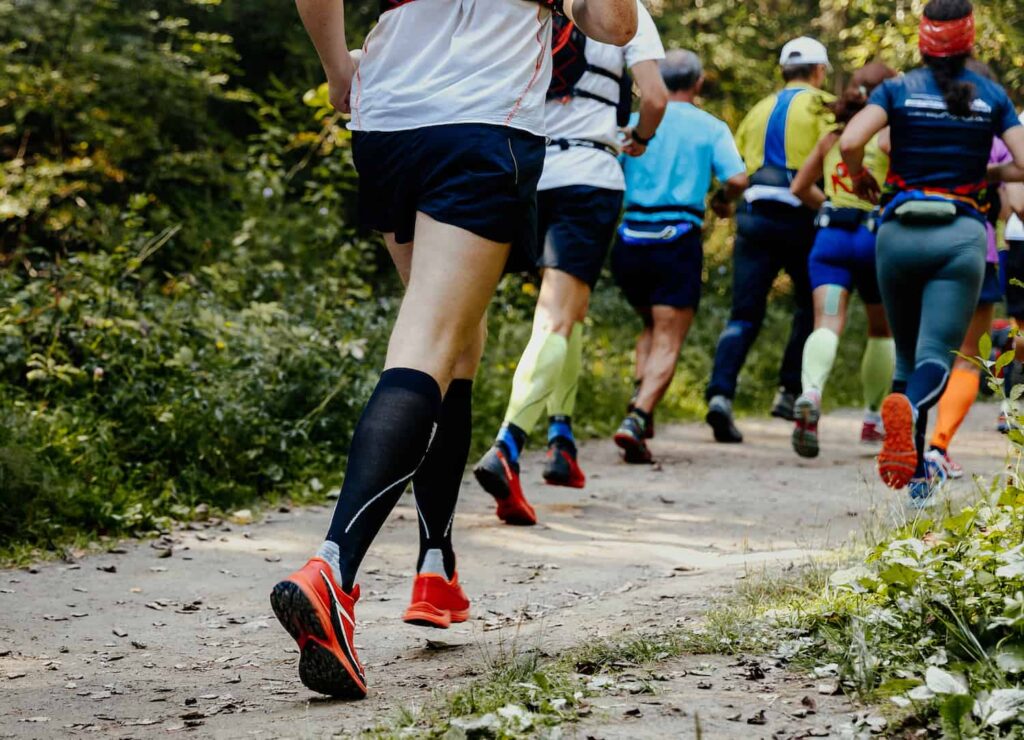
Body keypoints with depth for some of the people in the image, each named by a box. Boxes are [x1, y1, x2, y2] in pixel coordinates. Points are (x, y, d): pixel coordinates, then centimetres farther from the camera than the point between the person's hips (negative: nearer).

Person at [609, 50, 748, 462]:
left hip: (630, 238, 3)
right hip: (677, 240, -3)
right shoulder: (711, 128, 5)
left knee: (652, 328, 24)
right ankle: (637, 418, -23)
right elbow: (737, 179, -8)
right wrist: (723, 201, 13)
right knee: (667, 343, -1)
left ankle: (640, 401, 3)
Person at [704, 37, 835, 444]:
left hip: (754, 215, 4)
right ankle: (790, 391, 12)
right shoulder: (820, 107, 4)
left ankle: (721, 392, -19)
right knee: (810, 306, 17)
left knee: (744, 315, 0)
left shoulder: (760, 110, 20)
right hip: (799, 219, -4)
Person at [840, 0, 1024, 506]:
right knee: (936, 357, -9)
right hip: (961, 236, -1)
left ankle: (918, 474, 16)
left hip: (900, 232, 1)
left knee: (907, 354, 17)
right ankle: (907, 407, -44)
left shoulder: (897, 90, 3)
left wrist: (859, 180, 7)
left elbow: (850, 143, -13)